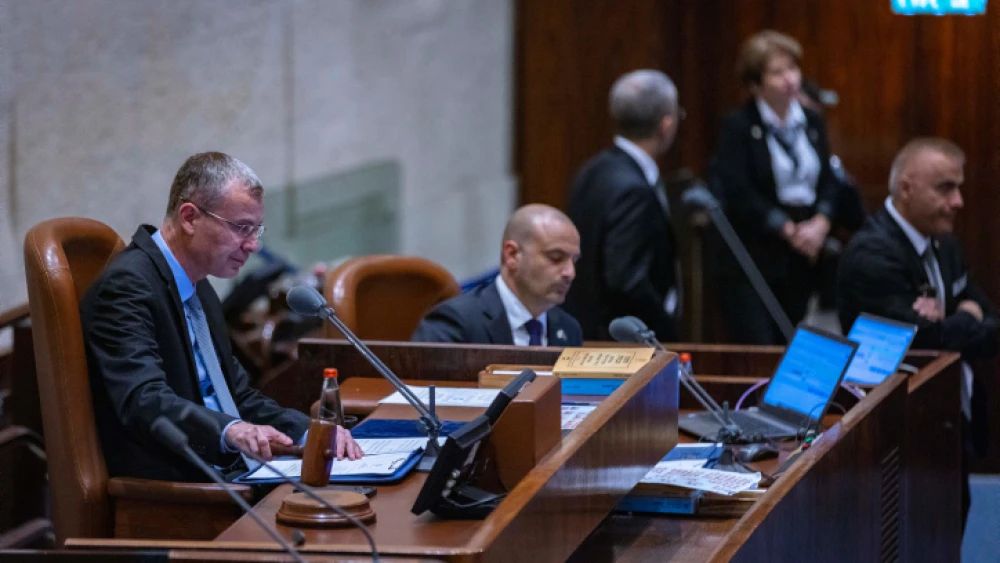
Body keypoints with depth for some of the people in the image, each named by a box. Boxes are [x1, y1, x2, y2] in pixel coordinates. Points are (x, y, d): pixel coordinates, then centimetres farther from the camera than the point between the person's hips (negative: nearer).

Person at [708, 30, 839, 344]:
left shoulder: (811, 124, 12)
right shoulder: (738, 127, -6)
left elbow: (828, 182, 10)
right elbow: (739, 195, -14)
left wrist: (821, 222, -10)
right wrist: (788, 230, -15)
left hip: (800, 258, 5)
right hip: (751, 256, -5)